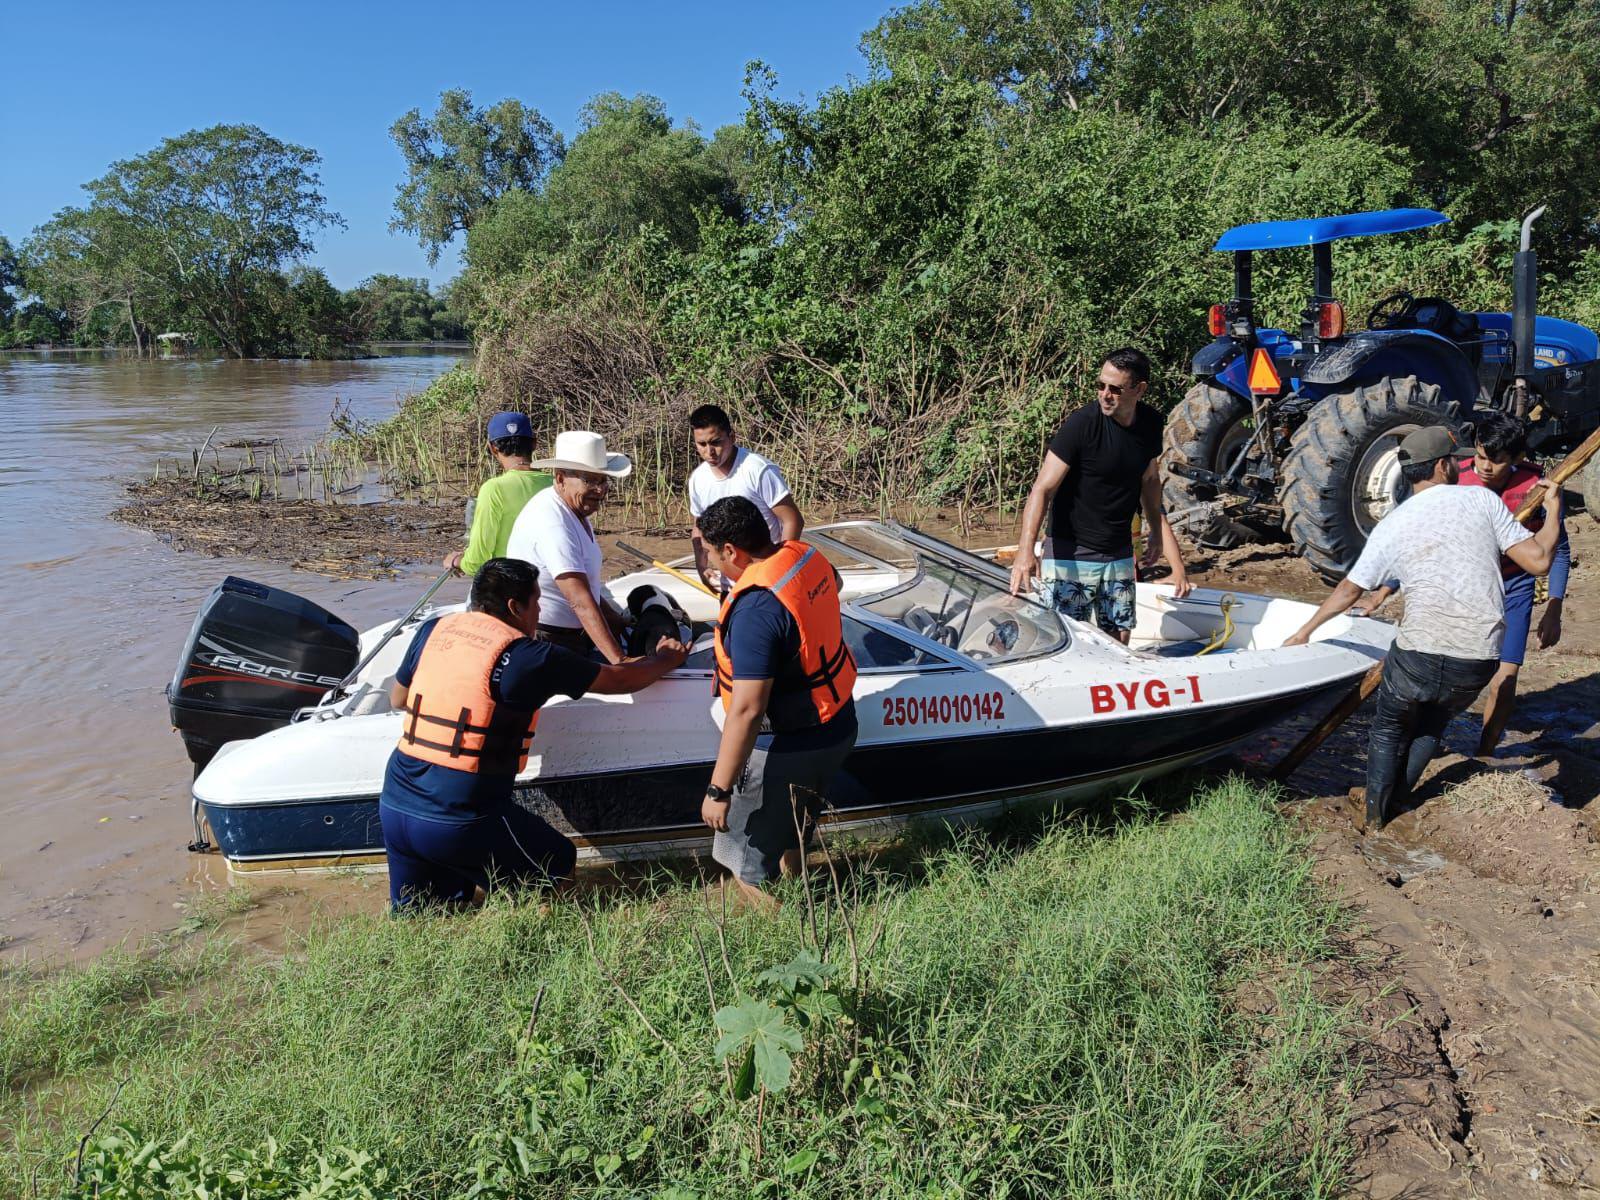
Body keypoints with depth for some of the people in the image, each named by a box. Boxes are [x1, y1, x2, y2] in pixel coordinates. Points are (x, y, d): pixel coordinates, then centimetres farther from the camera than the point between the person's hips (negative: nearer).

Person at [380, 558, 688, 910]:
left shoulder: (432, 629, 5)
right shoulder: (526, 656, -11)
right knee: (558, 861, 15)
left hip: (393, 805, 7)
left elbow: (397, 699, 21)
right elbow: (619, 679, 1)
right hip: (457, 823, -6)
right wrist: (665, 659, 21)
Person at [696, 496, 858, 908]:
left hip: (786, 749, -9)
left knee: (749, 866, 9)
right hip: (838, 727, 9)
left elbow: (747, 709, -32)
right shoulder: (807, 556, -4)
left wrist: (718, 789, -25)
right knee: (793, 829, 33)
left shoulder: (755, 609, -31)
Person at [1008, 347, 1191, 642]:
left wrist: (1157, 530, 19)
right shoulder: (1082, 424, -16)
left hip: (1119, 556, 6)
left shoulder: (1150, 423, 2)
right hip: (1070, 555, -5)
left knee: (1119, 641, 9)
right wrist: (1025, 550, -34)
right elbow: (1043, 489, -22)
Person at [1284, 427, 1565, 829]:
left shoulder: (1391, 527, 3)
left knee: (1389, 728, 24)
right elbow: (1538, 561, 1)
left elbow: (1350, 590, 11)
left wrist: (1306, 630, 25)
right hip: (1480, 660, 2)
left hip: (1419, 652, -1)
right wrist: (1554, 511, 19)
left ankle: (1375, 815, 29)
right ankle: (1394, 802, 37)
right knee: (1431, 726, 29)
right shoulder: (1482, 499, 2)